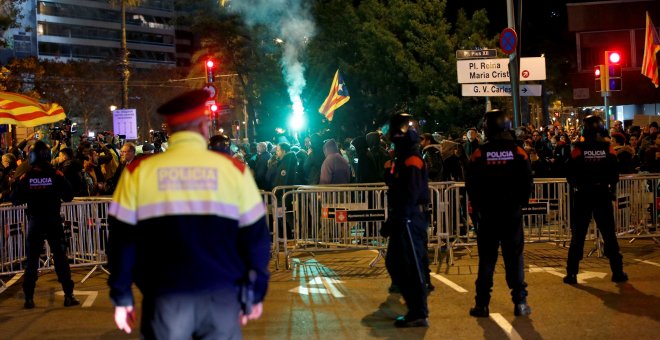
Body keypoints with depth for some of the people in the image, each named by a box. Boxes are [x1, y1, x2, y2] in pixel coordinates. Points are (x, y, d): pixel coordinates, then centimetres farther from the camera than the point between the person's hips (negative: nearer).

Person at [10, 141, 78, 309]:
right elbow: (69, 196, -6)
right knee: (60, 257, 5)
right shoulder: (56, 175, -10)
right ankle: (68, 295, 4)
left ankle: (29, 298, 8)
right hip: (54, 221, -1)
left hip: (35, 222, 1)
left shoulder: (26, 177, -7)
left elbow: (15, 200, -3)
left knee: (31, 260, 9)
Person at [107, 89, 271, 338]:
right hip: (221, 297, 0)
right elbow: (255, 238, 4)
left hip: (164, 298, 0)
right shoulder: (234, 170, 1)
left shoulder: (138, 172, 2)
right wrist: (256, 293, 13)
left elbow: (122, 240, 3)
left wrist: (122, 297, 11)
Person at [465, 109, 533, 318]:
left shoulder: (480, 154, -6)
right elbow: (527, 182, -2)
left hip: (488, 214, 0)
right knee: (514, 256, 6)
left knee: (486, 258, 5)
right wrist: (521, 203, 11)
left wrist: (476, 207, 9)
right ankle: (520, 302, 4)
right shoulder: (518, 152, -4)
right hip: (512, 213, 1)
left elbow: (471, 185, -4)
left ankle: (482, 304, 5)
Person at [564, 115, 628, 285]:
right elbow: (615, 175, -1)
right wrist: (612, 189, 15)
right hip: (603, 195, 1)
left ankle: (571, 273, 4)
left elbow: (570, 176, -6)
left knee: (578, 236, 6)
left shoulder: (578, 149, -9)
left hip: (582, 195, -1)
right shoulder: (608, 149, -5)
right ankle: (618, 272, 11)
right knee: (609, 234, 10)